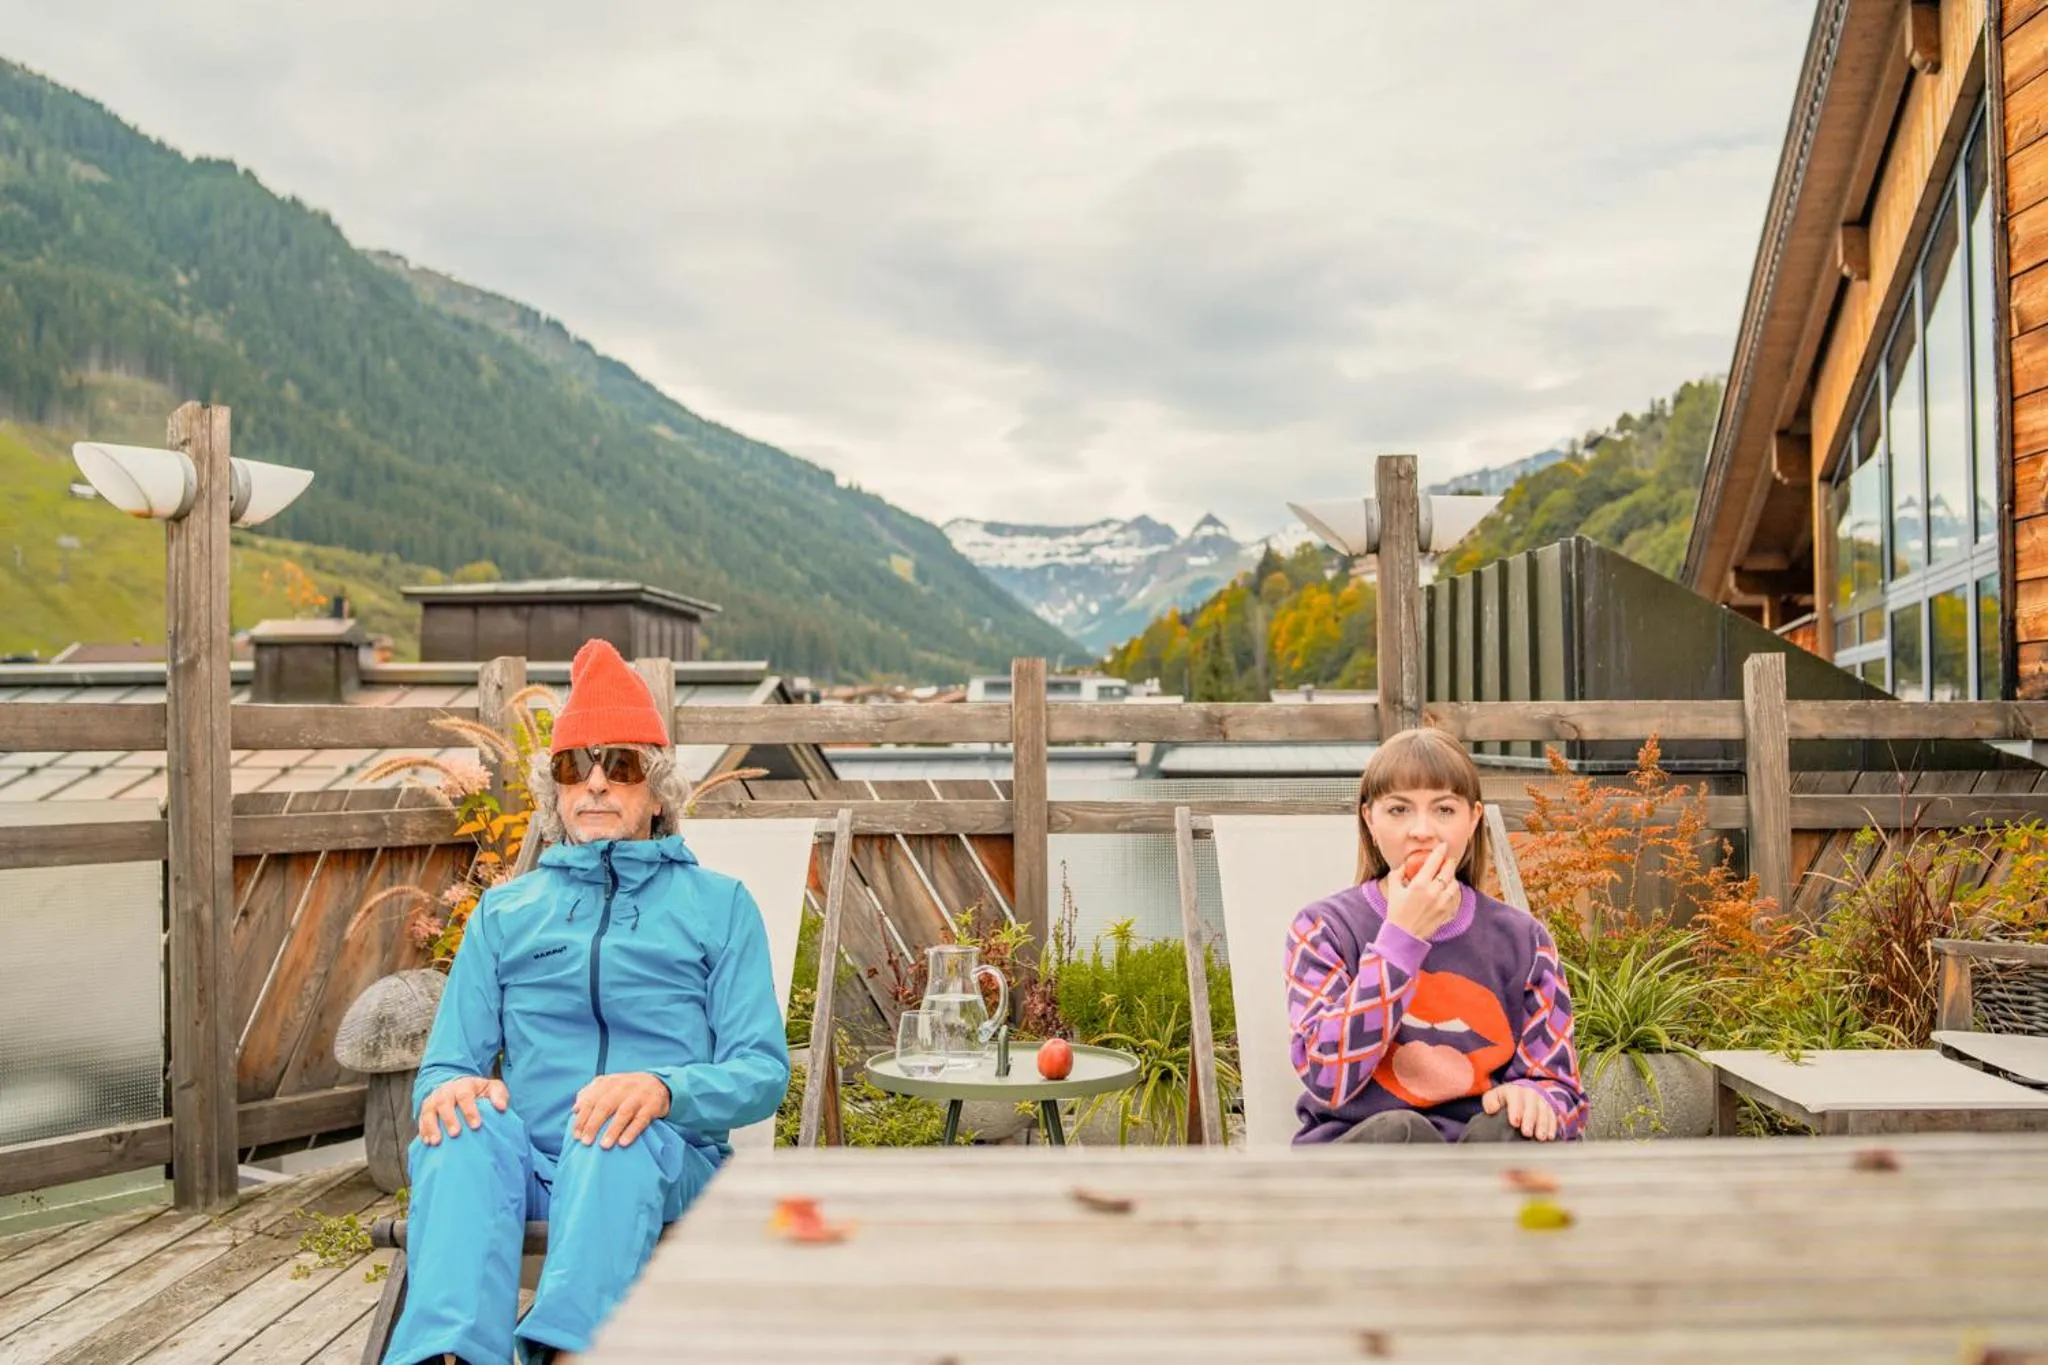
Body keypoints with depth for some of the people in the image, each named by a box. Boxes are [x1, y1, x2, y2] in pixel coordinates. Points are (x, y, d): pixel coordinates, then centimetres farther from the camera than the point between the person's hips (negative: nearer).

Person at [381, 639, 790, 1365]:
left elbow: (762, 1072, 3)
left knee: (618, 1135, -36)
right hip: (528, 1162, 2)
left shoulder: (717, 903, 14)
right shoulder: (505, 911, 21)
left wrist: (664, 1088, -19)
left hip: (664, 1160, -2)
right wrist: (448, 1086, -11)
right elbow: (444, 1064, 16)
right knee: (471, 1125, -32)